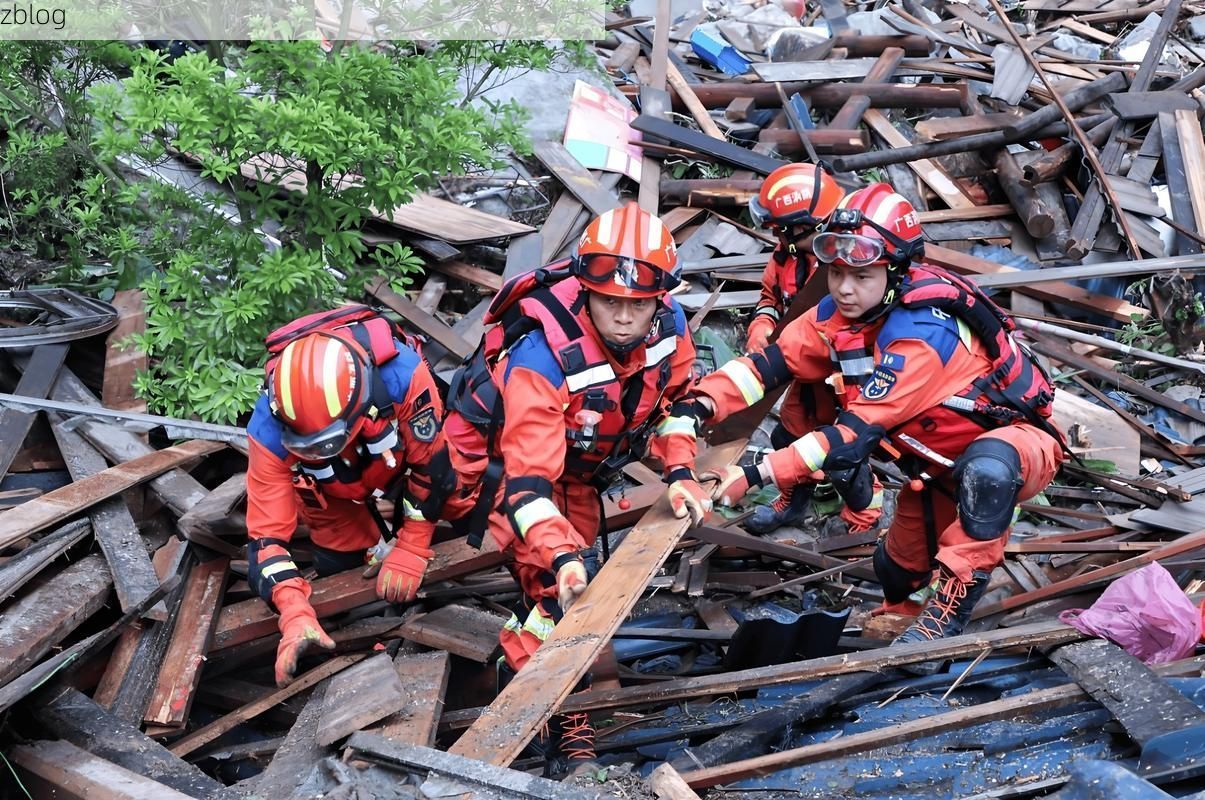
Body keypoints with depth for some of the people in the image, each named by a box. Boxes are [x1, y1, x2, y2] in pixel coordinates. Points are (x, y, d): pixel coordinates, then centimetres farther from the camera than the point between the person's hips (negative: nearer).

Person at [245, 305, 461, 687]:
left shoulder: (402, 375, -46)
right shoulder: (270, 430, -40)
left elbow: (430, 465, -29)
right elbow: (268, 533, -33)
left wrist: (409, 552, -25)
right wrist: (296, 615, -46)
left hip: (401, 459, 0)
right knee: (341, 572, -3)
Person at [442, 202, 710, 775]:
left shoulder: (667, 326, -20)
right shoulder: (542, 356, -39)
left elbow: (674, 397, 1)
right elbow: (528, 477, -41)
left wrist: (681, 473, -10)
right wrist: (561, 556, -52)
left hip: (580, 464, 6)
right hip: (503, 458, -6)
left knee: (571, 577, 13)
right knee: (556, 588, -19)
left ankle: (519, 667, 38)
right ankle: (564, 727, -3)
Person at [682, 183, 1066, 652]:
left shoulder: (920, 334, -34)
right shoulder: (841, 312, -10)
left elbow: (859, 432, -37)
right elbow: (774, 361, -13)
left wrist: (757, 475, -40)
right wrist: (703, 404, -30)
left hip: (1015, 442, -8)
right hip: (942, 459, 8)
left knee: (985, 464, -42)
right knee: (897, 570, 15)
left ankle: (952, 603, -30)